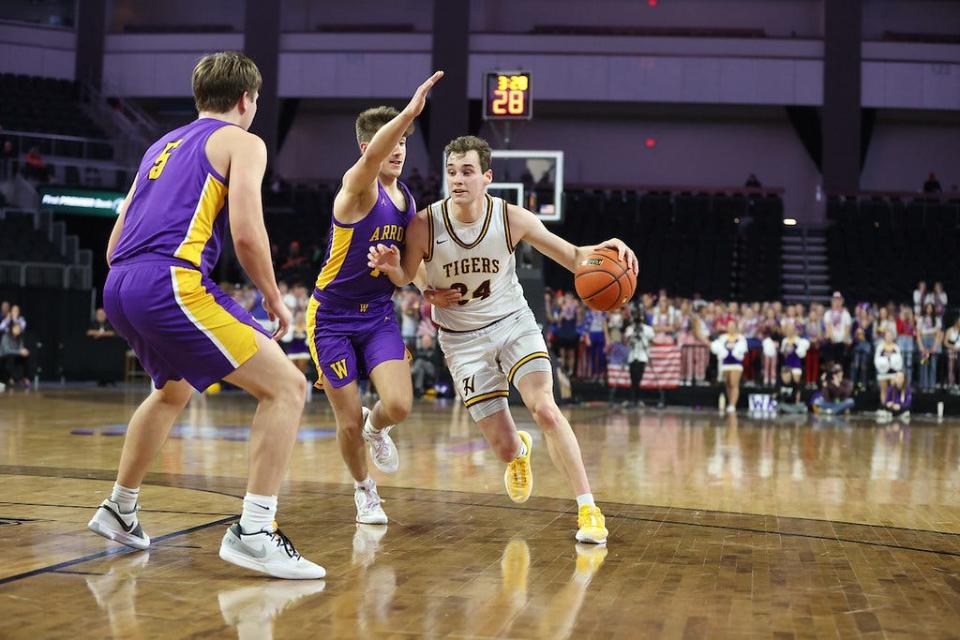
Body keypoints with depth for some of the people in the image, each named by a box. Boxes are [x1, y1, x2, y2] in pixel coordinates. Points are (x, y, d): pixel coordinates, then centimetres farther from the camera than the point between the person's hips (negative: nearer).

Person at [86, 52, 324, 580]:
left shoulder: (163, 145, 28)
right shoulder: (242, 142, 7)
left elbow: (114, 246, 27)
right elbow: (246, 233, -9)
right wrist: (273, 298, 5)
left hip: (118, 287, 9)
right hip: (172, 283, -8)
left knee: (173, 390, 34)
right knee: (286, 388, -4)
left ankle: (119, 510, 42)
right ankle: (253, 532, -13)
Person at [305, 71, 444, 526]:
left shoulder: (408, 200, 5)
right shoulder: (358, 186, -16)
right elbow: (372, 156, -42)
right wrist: (410, 110, -56)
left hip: (378, 315, 5)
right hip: (332, 317, -4)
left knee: (398, 405, -16)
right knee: (349, 422, -1)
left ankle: (375, 428, 22)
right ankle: (364, 491, 28)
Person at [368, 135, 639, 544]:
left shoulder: (512, 219, -15)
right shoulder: (425, 226, -18)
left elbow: (572, 256, -7)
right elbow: (406, 278, -1)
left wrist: (601, 251, -30)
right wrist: (391, 267, -25)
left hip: (514, 324, 0)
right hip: (463, 340, 0)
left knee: (545, 409, -24)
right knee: (505, 449, -2)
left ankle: (588, 509, -13)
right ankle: (519, 451, 40)